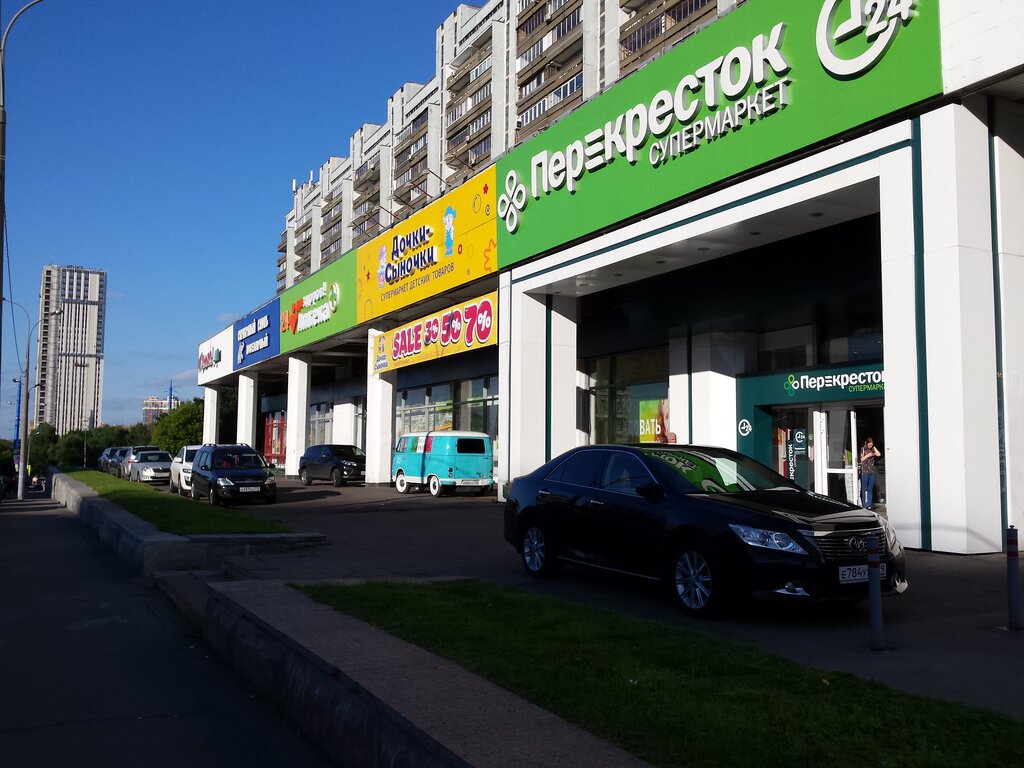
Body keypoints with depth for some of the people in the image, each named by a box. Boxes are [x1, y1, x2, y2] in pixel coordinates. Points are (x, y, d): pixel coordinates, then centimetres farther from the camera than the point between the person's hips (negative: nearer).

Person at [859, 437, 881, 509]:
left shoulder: (872, 450, 11)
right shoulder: (863, 449, 1)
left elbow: (879, 454, -6)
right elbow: (861, 459, -2)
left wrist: (874, 447, -2)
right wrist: (867, 455, -13)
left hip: (872, 472, 4)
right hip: (864, 471, -4)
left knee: (870, 489, 3)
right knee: (864, 489, 0)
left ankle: (869, 505, 5)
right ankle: (865, 505, 2)